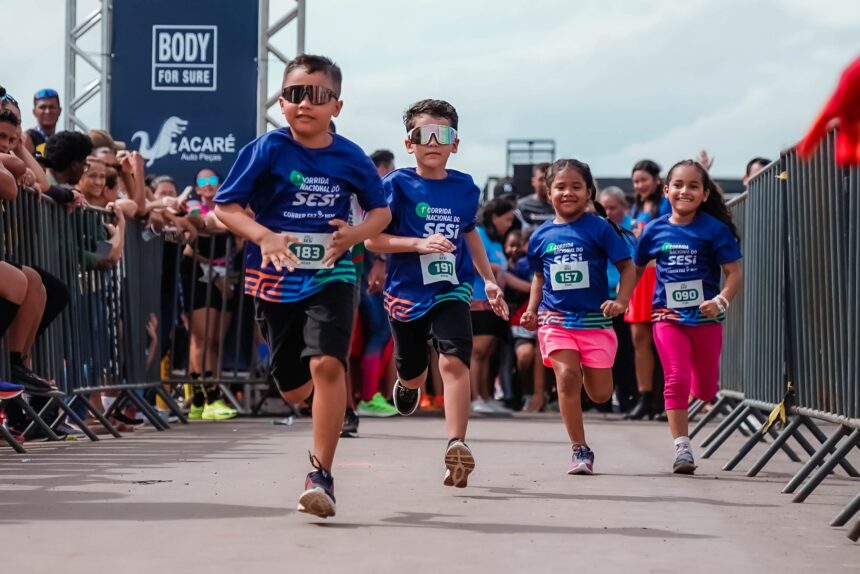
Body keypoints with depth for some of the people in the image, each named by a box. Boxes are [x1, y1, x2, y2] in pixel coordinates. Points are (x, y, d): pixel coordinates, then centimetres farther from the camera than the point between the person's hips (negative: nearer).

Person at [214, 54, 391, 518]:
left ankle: (321, 473, -14)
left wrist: (357, 233, -8)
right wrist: (263, 236, -21)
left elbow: (381, 210, 13)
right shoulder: (267, 149, -6)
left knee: (326, 364, -23)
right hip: (277, 278, 1)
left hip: (330, 275, -1)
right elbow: (225, 206, -4)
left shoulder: (349, 157, -2)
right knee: (294, 390, 10)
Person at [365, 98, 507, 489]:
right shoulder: (397, 185, -8)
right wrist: (420, 244, -22)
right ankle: (406, 383, 55)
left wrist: (488, 279, 21)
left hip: (451, 290, 1)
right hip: (407, 293, -1)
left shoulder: (466, 188, 4)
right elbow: (372, 239, -10)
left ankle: (456, 446, -26)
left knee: (454, 360, -21)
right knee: (413, 374, 16)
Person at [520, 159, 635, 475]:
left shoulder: (599, 228, -3)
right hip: (556, 319, 1)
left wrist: (621, 301, -16)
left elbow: (627, 266, -2)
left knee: (600, 394, 1)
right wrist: (531, 310, 8)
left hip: (595, 319, -1)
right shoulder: (541, 236, 7)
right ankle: (580, 450, -8)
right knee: (567, 375, -19)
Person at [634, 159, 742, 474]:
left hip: (706, 318, 0)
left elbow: (734, 273, -8)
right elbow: (636, 269, 15)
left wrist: (721, 300, -23)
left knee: (705, 389, 9)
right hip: (668, 317, 0)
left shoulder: (714, 229, -6)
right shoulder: (655, 230, 1)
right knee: (677, 379, -12)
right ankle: (682, 448, -9)